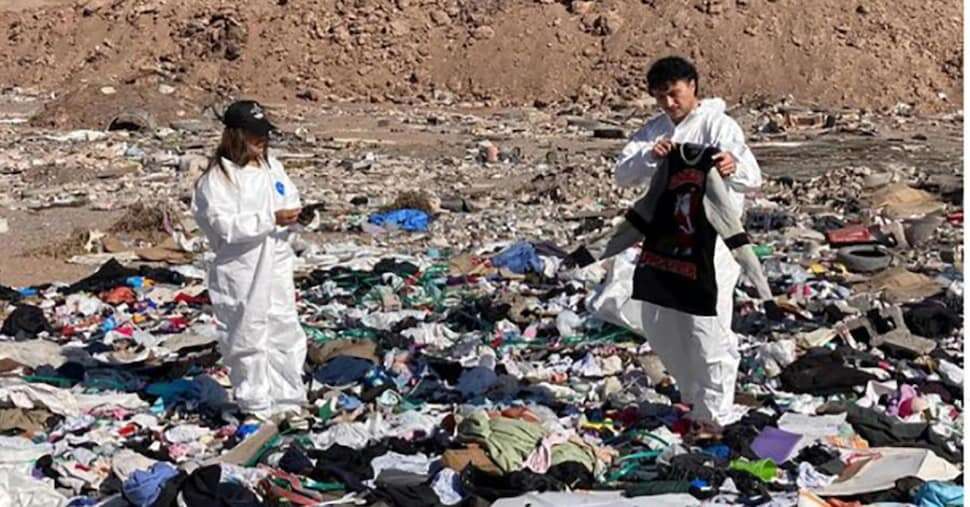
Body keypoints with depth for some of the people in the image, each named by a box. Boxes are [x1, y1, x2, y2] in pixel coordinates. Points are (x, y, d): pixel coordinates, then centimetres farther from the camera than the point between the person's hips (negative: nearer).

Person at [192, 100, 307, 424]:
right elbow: (225, 225, -21)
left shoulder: (271, 167, 9)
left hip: (276, 267, 6)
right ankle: (256, 406, 17)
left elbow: (291, 199, 18)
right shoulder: (217, 178, -13)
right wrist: (271, 219, -24)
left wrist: (292, 215, -6)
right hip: (241, 273, -6)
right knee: (247, 339, 4)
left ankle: (286, 399, 25)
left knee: (285, 332, 12)